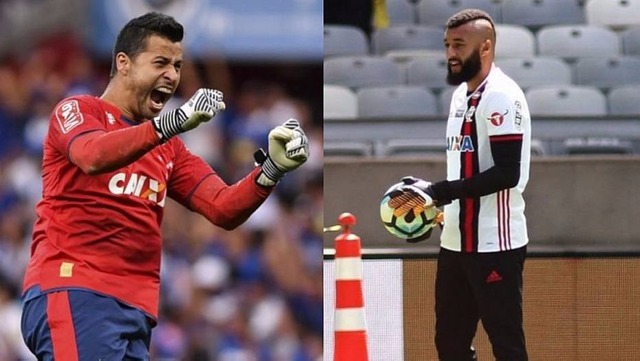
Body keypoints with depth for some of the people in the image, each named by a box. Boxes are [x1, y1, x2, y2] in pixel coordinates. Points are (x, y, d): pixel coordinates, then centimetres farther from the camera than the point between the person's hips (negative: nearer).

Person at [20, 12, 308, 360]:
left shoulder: (169, 149, 22)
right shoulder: (77, 110, 4)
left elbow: (223, 209, 11)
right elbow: (93, 156, -20)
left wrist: (271, 169, -7)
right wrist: (172, 123, -30)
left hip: (135, 308, 7)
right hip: (73, 292, -7)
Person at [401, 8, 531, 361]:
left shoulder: (501, 97, -15)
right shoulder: (461, 92, 14)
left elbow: (507, 173, -22)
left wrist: (439, 192, -21)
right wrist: (433, 202, 11)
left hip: (494, 244, -10)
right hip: (456, 242, 10)